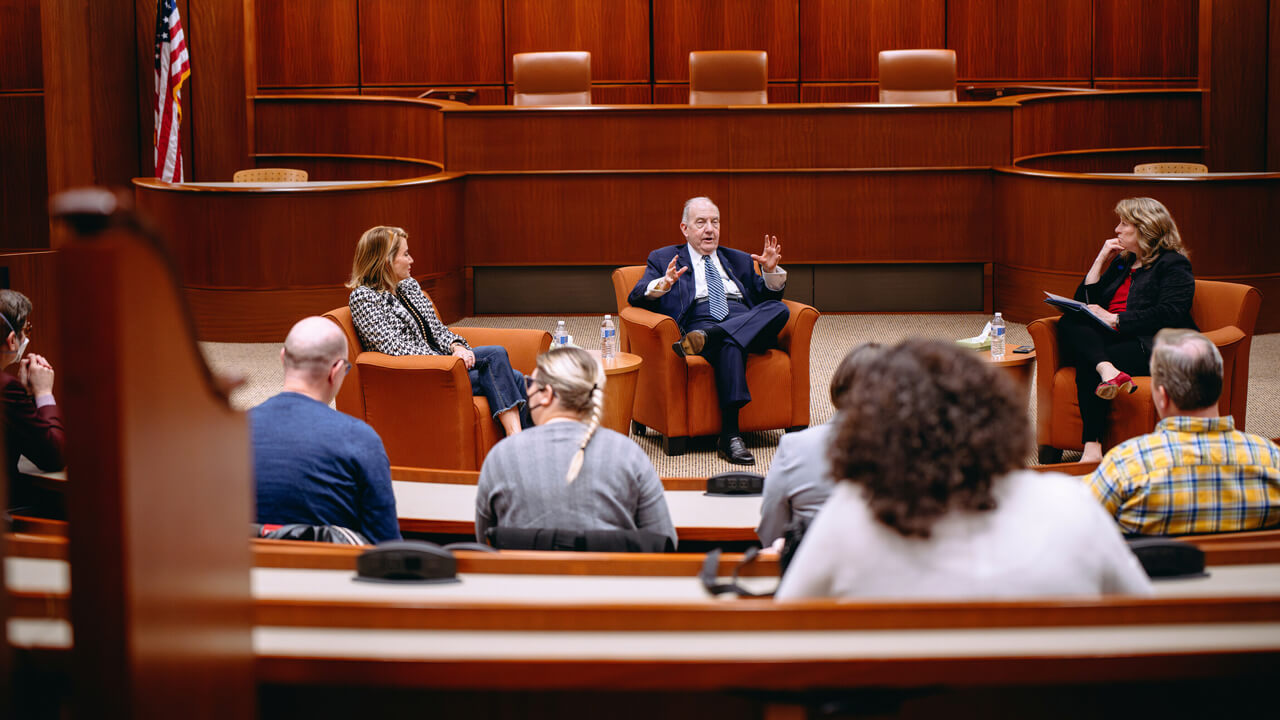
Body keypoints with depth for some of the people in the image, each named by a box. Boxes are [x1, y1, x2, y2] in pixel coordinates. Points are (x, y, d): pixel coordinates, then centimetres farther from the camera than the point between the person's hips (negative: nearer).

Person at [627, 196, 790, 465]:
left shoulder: (739, 260, 31)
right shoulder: (664, 258, 20)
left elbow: (768, 298, 25)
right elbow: (635, 297, 6)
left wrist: (770, 270, 4)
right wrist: (664, 284, -15)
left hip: (747, 323, 4)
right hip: (699, 321, -4)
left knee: (779, 310, -31)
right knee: (730, 345, -41)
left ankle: (705, 338, -44)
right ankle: (729, 436, -49)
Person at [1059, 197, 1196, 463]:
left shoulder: (1174, 265, 3)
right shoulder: (1121, 262, 27)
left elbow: (1169, 315, -13)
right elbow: (1084, 301, 23)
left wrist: (1114, 319, -15)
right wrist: (1101, 260, 14)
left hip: (1152, 346, -7)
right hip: (1112, 339, 7)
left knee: (1087, 365, -32)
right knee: (1069, 325, -24)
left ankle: (1092, 447, -38)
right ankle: (1108, 371, -47)